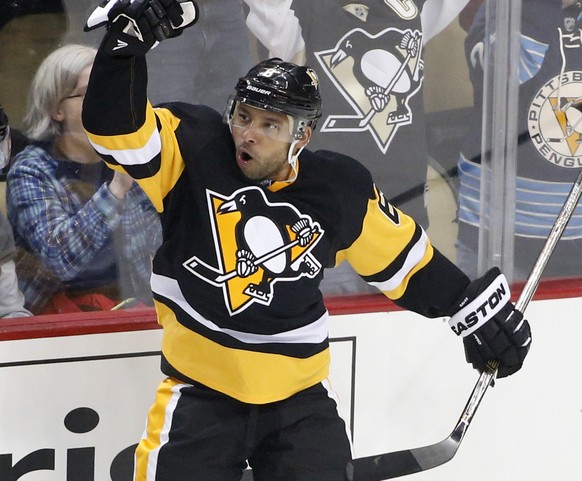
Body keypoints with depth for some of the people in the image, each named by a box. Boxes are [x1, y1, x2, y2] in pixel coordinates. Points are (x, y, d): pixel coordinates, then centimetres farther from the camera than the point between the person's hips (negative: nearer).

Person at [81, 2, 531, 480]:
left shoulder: (339, 189, -3)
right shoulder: (193, 152, -10)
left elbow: (401, 256, 11)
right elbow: (117, 128, -22)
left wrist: (473, 304, 11)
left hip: (300, 396, 2)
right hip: (202, 389, -2)